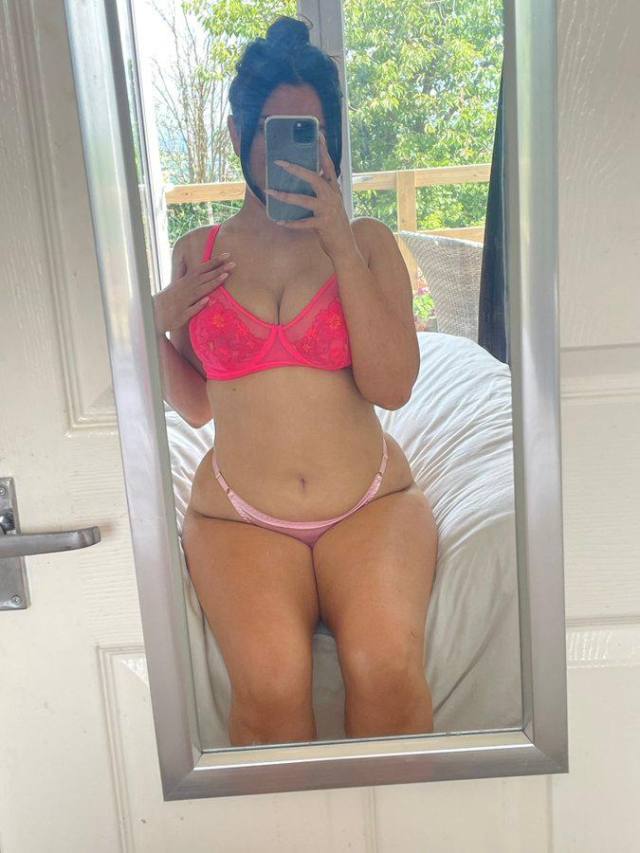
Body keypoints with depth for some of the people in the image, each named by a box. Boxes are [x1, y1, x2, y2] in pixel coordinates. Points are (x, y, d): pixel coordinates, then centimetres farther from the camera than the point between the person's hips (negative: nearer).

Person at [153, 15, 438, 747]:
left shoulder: (367, 241, 6)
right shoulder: (196, 254, 10)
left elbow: (392, 386, -7)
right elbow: (196, 405, 13)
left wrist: (341, 247, -11)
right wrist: (152, 332, -5)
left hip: (370, 503, 0)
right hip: (238, 517, 1)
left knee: (386, 665, -27)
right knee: (270, 680, -27)